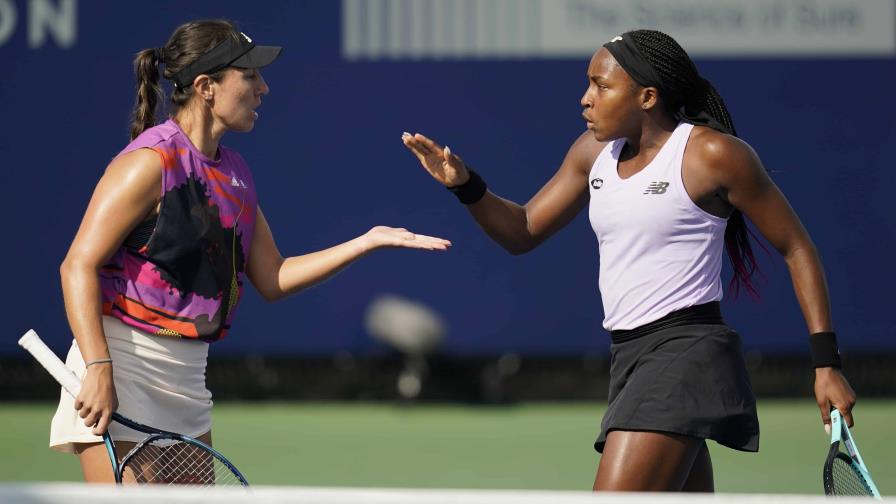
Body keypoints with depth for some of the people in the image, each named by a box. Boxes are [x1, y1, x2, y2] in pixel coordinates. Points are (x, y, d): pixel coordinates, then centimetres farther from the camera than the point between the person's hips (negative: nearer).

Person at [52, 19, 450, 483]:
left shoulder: (234, 174, 12)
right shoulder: (150, 162, -14)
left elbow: (272, 279, 17)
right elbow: (79, 265, -17)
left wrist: (368, 242, 9)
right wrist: (97, 367, -25)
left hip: (186, 375, 9)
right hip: (122, 366, -9)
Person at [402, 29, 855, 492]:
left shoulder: (713, 154, -8)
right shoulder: (595, 151, 12)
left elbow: (797, 249, -2)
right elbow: (523, 231, 19)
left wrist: (826, 363, -7)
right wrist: (465, 185, -1)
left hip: (685, 353, -8)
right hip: (630, 359, 8)